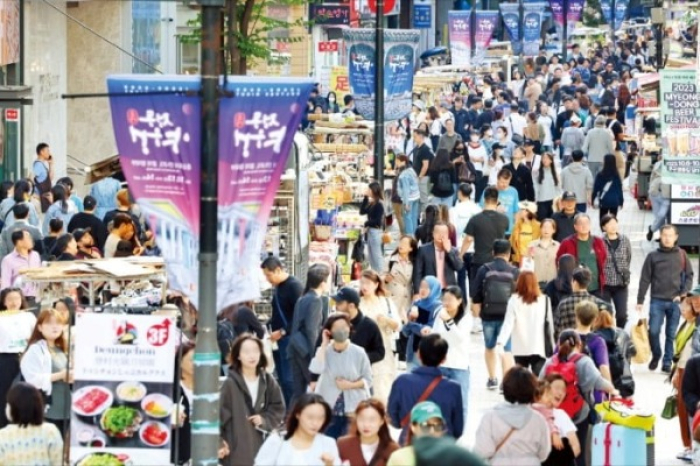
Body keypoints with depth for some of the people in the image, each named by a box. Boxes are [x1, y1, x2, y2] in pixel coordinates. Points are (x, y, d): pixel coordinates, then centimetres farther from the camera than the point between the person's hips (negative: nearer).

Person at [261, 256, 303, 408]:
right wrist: (268, 328, 9)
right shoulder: (278, 287, 14)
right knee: (282, 379, 9)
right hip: (277, 339, 9)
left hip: (289, 339, -9)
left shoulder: (294, 286, -12)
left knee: (288, 379, -9)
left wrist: (282, 332, -17)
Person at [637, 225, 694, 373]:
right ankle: (656, 356, 15)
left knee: (672, 334, 2)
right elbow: (645, 279, 4)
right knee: (653, 331, -8)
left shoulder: (681, 255, 6)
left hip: (675, 301, 1)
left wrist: (683, 293, -5)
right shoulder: (653, 256, 4)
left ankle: (667, 362, 11)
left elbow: (689, 276, 9)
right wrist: (640, 300, 1)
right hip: (657, 301, -1)